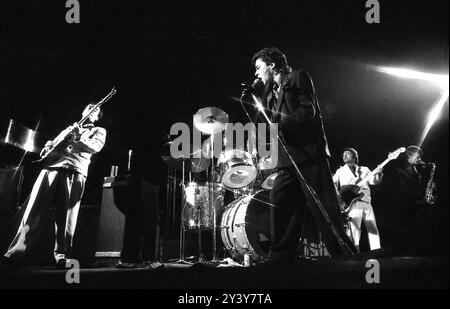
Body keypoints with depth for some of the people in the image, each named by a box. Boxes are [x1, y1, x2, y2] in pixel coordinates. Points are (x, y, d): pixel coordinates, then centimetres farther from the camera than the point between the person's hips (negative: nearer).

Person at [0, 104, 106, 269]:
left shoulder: (99, 131, 23)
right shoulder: (69, 128, 35)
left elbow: (95, 147, 3)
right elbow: (54, 143, 30)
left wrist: (77, 138, -9)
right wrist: (48, 146, 8)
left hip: (75, 170, -3)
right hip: (52, 166, 3)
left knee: (66, 215, -13)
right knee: (34, 210, -10)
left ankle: (61, 255, -11)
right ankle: (16, 252, -15)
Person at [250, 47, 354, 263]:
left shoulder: (299, 77, 6)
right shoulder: (270, 93, 26)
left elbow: (309, 111, -7)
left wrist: (281, 123, -16)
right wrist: (258, 99, 10)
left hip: (310, 154, -7)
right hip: (287, 160, 7)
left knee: (326, 212, -8)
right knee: (278, 212, -2)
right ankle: (278, 262, 0)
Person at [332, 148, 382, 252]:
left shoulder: (364, 170, 21)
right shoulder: (340, 171, 17)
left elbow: (374, 181, 7)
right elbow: (333, 185, 7)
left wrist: (378, 175, -14)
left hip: (366, 203, 3)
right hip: (351, 203, -3)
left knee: (373, 231, -1)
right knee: (354, 231, -13)